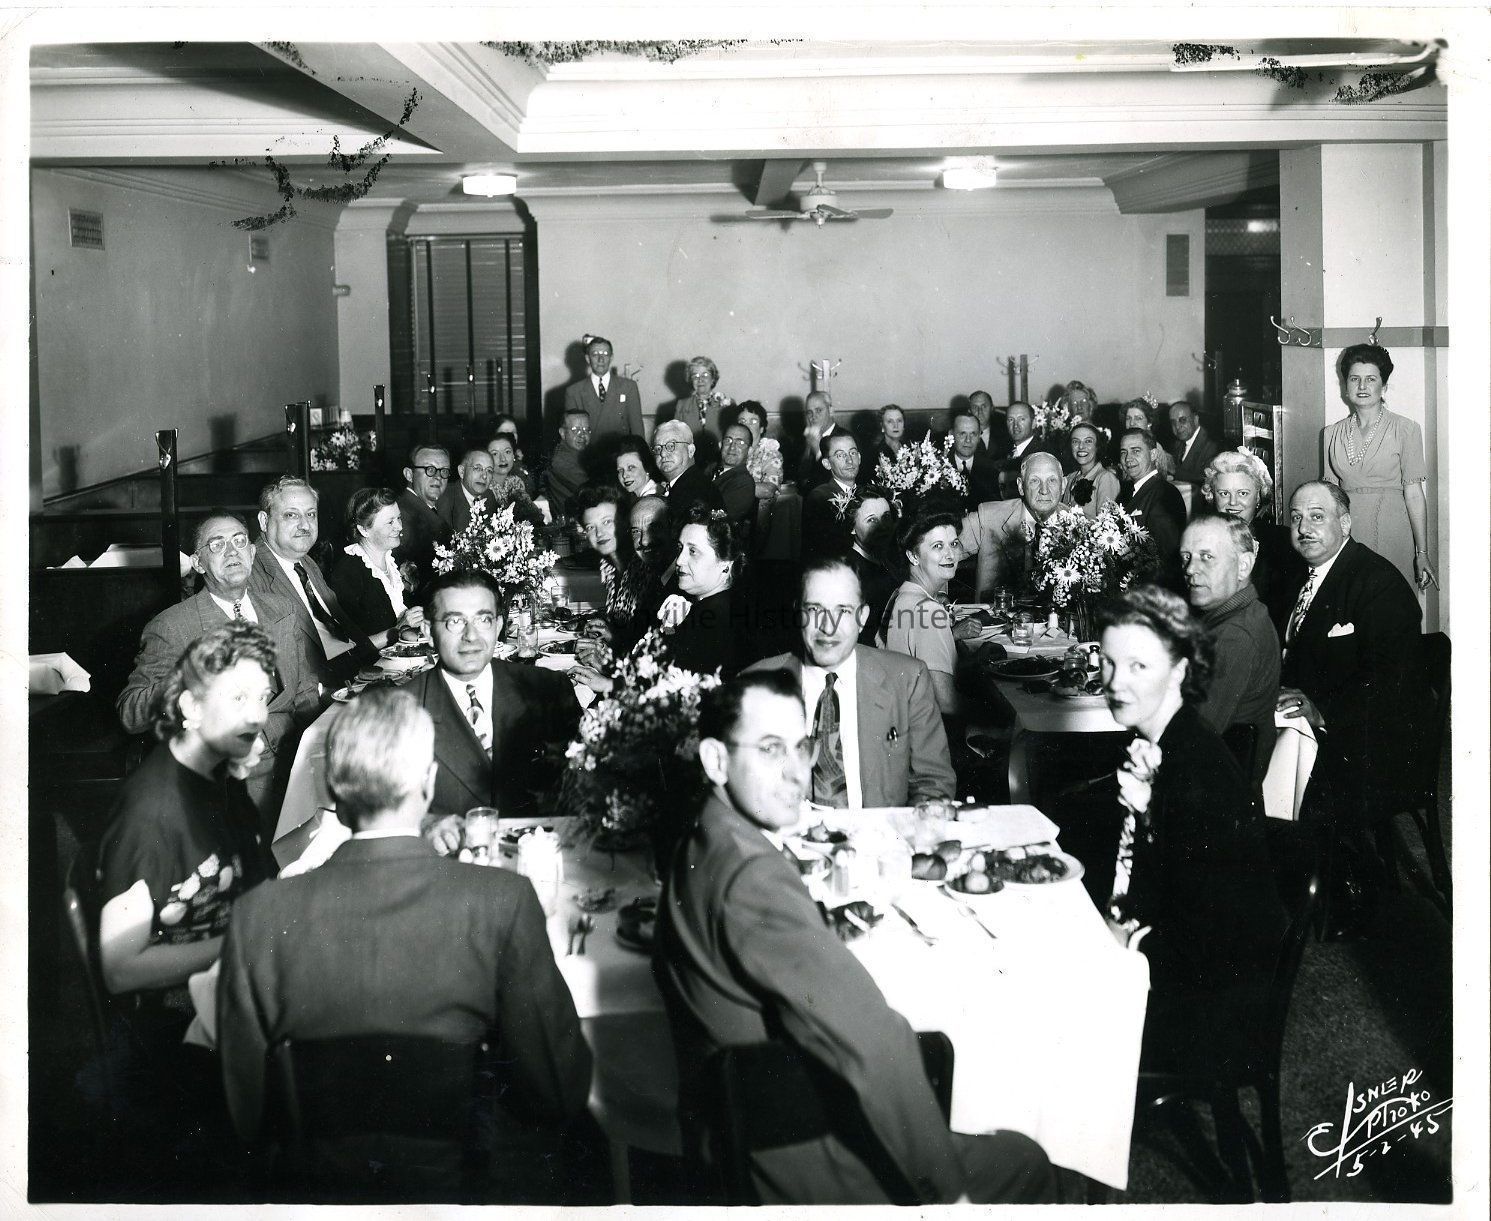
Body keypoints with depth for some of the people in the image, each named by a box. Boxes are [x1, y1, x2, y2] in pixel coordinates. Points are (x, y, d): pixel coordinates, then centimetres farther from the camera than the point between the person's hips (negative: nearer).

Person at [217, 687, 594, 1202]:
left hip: (328, 1186, 3)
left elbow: (248, 1114, -3)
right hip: (482, 1189, -3)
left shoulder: (257, 916, -10)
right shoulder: (503, 901, -17)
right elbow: (563, 1096, -10)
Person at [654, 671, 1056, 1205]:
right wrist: (946, 1189, -25)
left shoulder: (698, 852, 2)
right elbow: (872, 1044, -33)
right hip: (790, 1167, -10)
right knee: (1024, 1166, 5)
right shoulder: (752, 879, -30)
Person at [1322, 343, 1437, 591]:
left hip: (1390, 531, -3)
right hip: (1345, 531, 3)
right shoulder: (1333, 434, 9)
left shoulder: (1405, 429, -2)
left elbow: (1413, 493, -5)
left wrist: (1422, 554, -8)